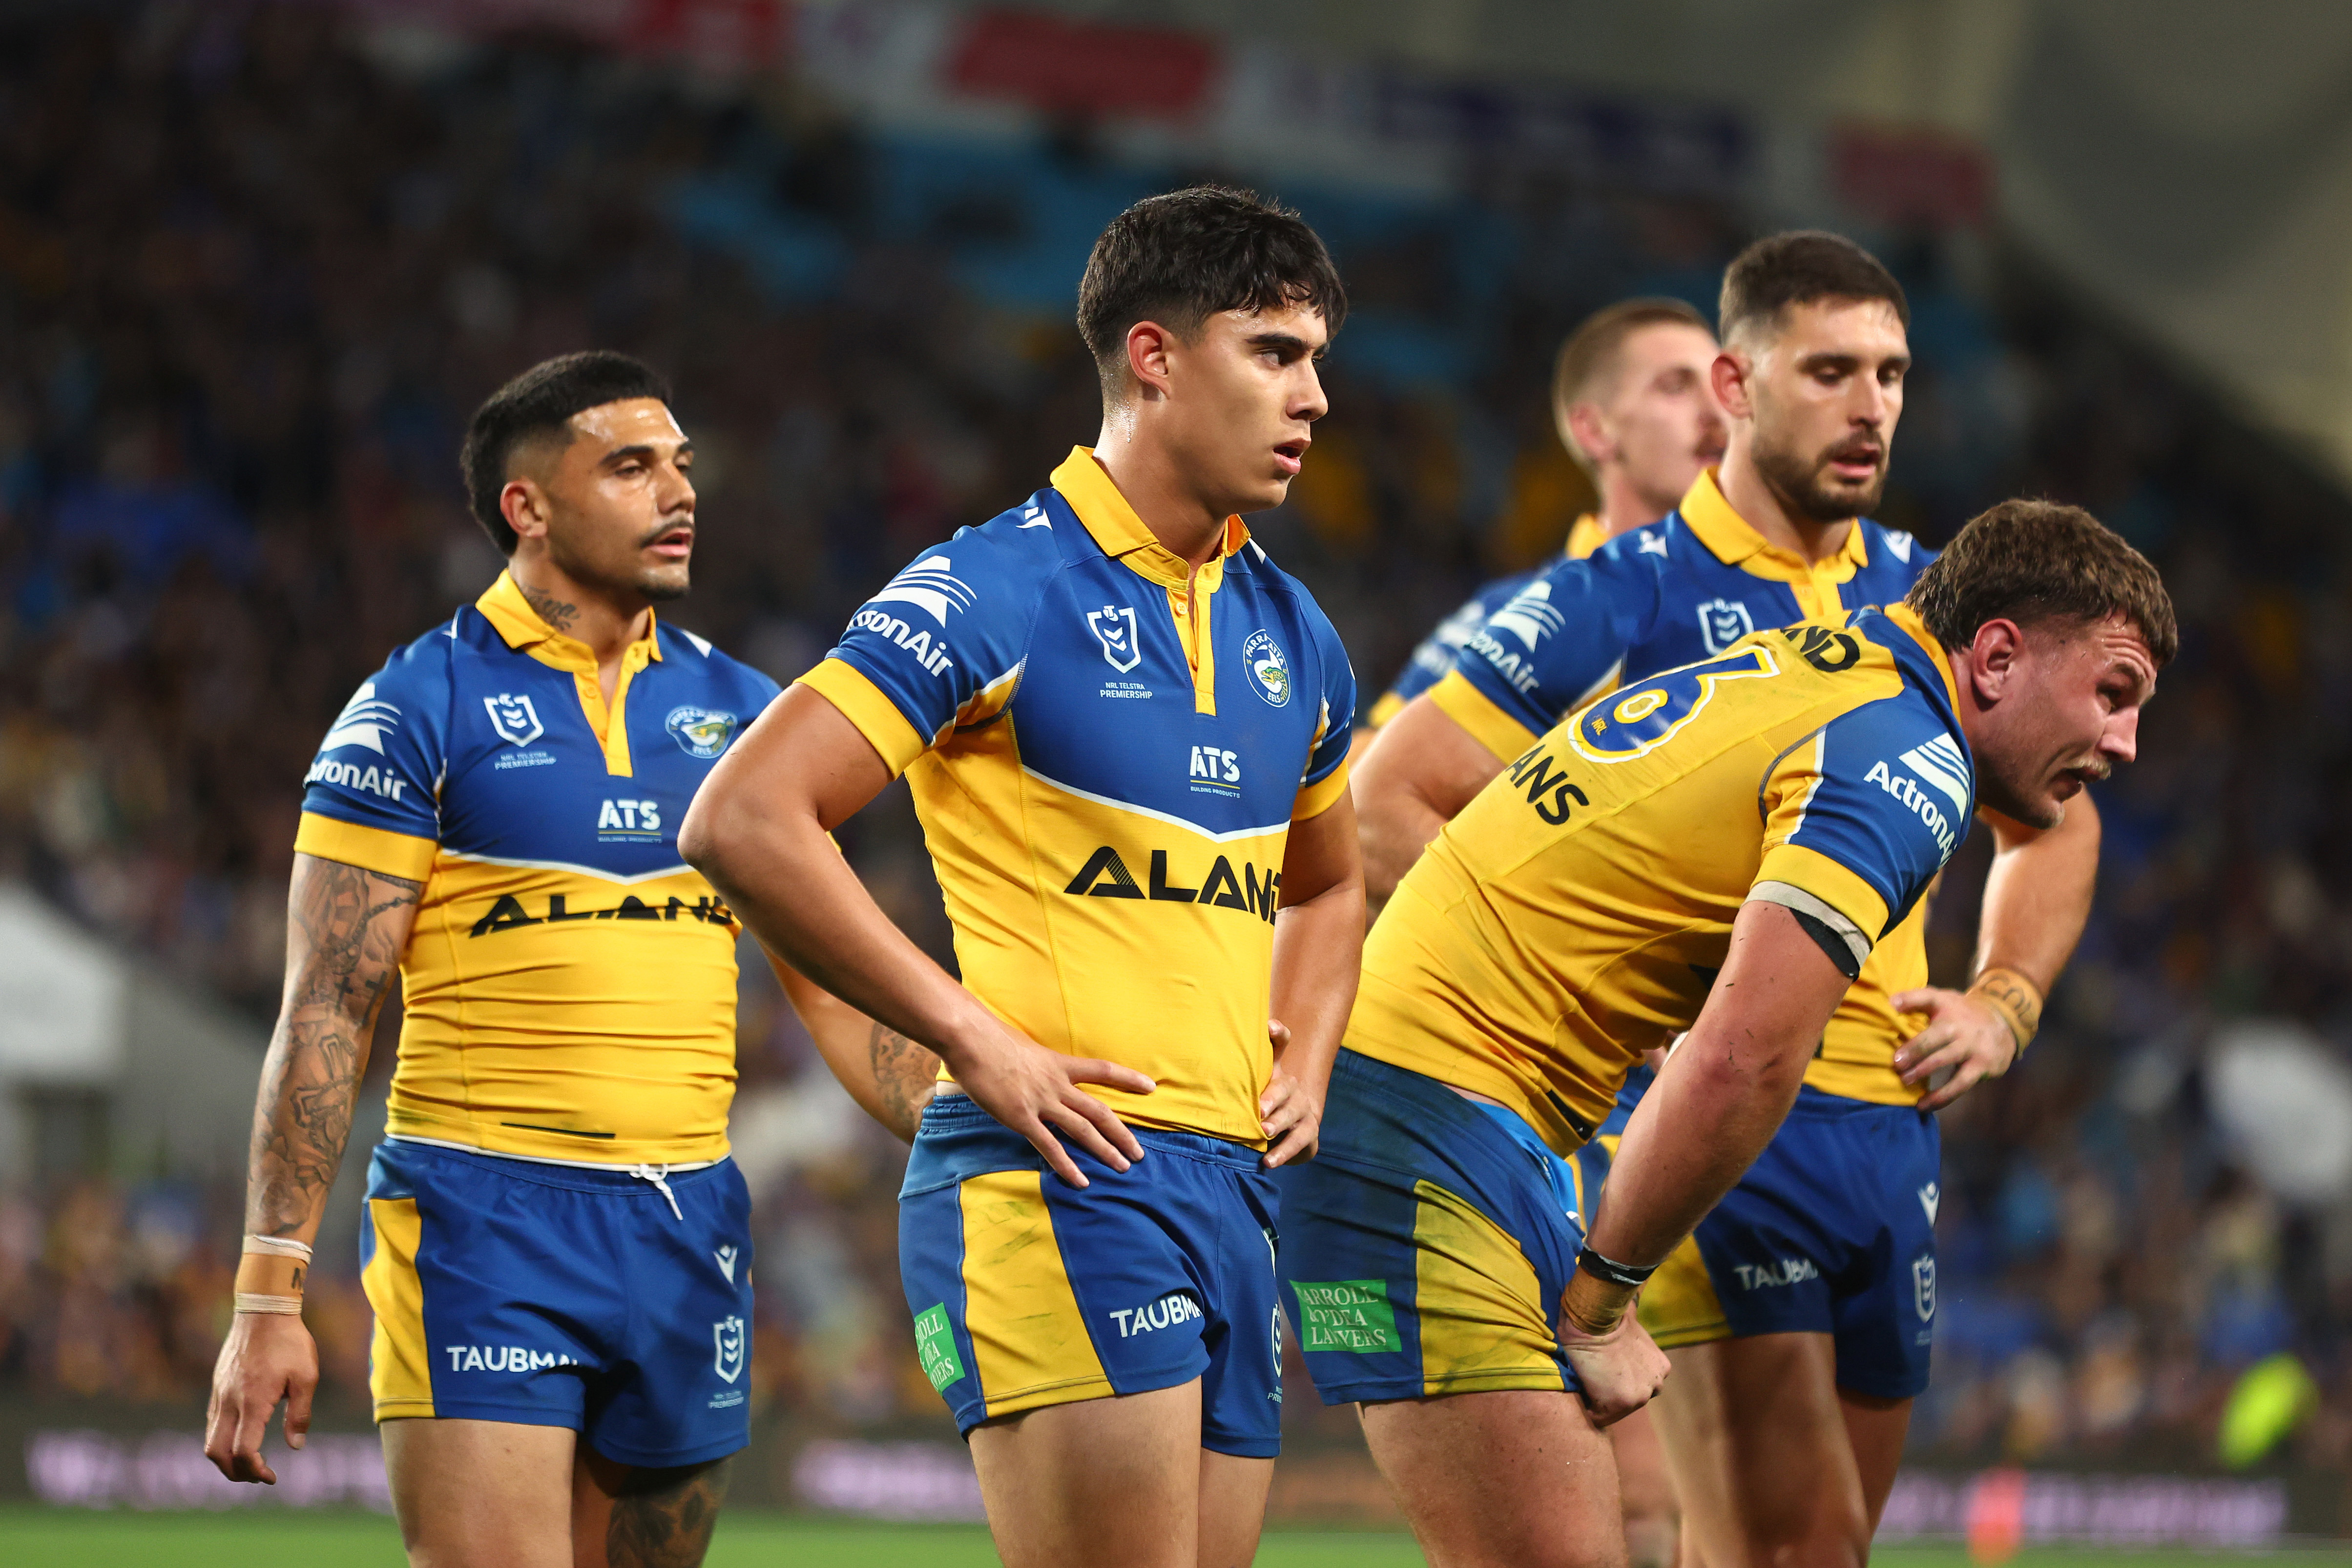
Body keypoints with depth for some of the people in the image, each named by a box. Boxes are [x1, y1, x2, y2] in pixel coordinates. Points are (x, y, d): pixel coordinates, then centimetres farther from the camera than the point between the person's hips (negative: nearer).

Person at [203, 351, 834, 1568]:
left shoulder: (740, 712, 12)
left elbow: (839, 985, 17)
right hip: (481, 1217, -5)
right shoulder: (417, 711, -3)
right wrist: (268, 1300, -11)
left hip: (689, 1230, 5)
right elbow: (325, 1020, -6)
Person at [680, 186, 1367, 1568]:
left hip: (1234, 1189, 8)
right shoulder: (999, 594, -6)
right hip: (1058, 1181, -8)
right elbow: (744, 823, -14)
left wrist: (1304, 1063, 15)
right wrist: (976, 1040, -14)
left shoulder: (1291, 635, 17)